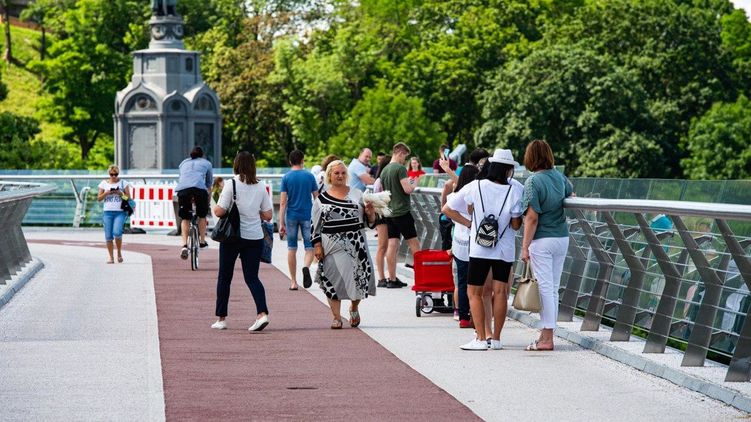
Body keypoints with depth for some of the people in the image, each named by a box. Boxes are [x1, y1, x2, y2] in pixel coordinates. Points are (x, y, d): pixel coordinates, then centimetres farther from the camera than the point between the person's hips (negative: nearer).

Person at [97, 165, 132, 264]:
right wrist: (106, 193, -7)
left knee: (117, 232, -19)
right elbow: (99, 198, 9)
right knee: (108, 236, -1)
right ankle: (111, 257, 9)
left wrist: (120, 193, -11)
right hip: (107, 212, 2)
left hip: (120, 212, -2)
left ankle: (119, 252, 3)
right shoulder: (104, 183, 10)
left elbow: (128, 197, 6)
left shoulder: (123, 183, 7)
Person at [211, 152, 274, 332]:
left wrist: (215, 208, 8)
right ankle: (262, 313, -17)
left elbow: (219, 211, -13)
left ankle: (221, 318, 15)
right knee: (252, 277, 5)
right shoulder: (260, 186, 3)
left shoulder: (232, 184, -9)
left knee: (224, 277, 11)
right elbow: (267, 215, 5)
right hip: (255, 237, 3)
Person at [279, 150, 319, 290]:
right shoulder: (309, 176, 0)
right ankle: (306, 266, -25)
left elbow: (283, 202, -6)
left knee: (292, 249, 9)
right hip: (307, 215, 0)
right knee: (309, 247, 6)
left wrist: (281, 223, -4)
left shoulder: (286, 177, -2)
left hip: (291, 216, 0)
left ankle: (293, 282, 11)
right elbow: (317, 198, 4)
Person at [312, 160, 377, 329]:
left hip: (356, 243, 1)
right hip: (332, 244, -1)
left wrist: (370, 212, -10)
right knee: (334, 278, -3)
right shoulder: (321, 199, 6)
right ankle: (337, 317, 5)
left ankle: (354, 308, 28)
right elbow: (315, 225, 5)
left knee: (359, 277, 0)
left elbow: (370, 221, 12)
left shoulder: (357, 194, 10)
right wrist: (317, 246, -3)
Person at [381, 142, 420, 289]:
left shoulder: (384, 170, 11)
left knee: (392, 245, 4)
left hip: (390, 213, 7)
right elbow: (407, 189, -19)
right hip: (402, 211, -7)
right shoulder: (400, 168, -12)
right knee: (414, 244, 2)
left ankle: (392, 279, 3)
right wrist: (414, 184, 2)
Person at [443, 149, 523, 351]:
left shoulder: (475, 187, -6)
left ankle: (481, 339, 1)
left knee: (475, 293, 6)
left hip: (479, 248, -1)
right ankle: (496, 339, 9)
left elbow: (447, 209, -3)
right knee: (500, 292, 7)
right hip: (504, 249, 1)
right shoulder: (515, 191, -8)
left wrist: (469, 223, 4)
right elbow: (516, 225, -5)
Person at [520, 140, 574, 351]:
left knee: (545, 288, -4)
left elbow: (532, 218, -17)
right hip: (562, 238, 6)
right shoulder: (559, 177, 5)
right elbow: (570, 194, 27)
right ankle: (547, 333, 18)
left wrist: (525, 247, -13)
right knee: (554, 288, 11)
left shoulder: (533, 181, -14)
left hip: (542, 240, -6)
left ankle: (547, 338, -4)